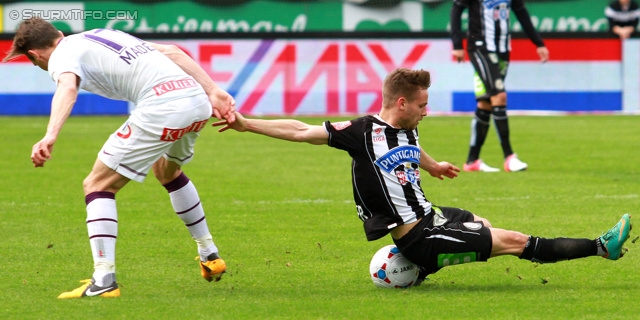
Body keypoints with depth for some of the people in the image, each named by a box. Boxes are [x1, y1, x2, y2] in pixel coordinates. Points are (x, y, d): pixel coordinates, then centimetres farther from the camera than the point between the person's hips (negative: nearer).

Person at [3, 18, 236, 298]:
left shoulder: (61, 56, 5)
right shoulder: (102, 35, 29)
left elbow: (68, 88, -21)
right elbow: (172, 52, 21)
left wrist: (50, 136, -36)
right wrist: (213, 91, 16)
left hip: (162, 107, -8)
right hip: (198, 100, 8)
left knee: (98, 185, 2)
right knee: (167, 171, 37)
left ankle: (103, 281, -9)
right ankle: (210, 257, 42)